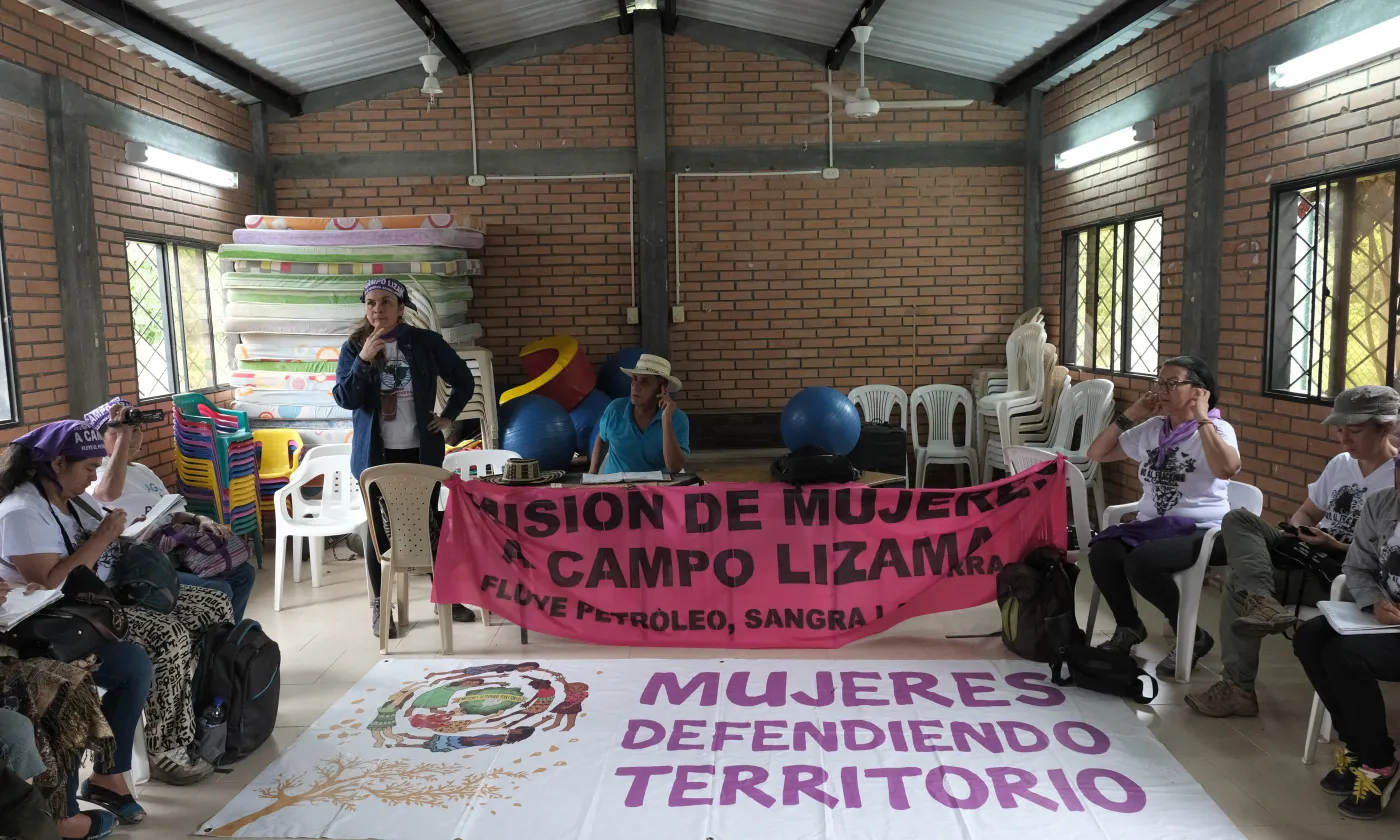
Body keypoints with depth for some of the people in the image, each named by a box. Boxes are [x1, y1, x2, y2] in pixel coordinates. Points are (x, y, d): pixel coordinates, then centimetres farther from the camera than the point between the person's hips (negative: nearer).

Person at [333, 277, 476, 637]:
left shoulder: (426, 342, -1)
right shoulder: (353, 348, 0)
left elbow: (463, 380, 10)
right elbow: (344, 399, -11)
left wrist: (449, 417, 3)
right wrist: (364, 360, -21)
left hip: (421, 451, 0)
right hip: (376, 454, 0)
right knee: (378, 529, 4)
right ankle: (378, 607, 15)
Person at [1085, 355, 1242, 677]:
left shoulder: (1218, 429, -4)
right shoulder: (1150, 429, 12)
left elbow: (1227, 469, -27)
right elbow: (1096, 453, 14)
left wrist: (1202, 418, -19)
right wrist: (1131, 415, 7)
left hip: (1200, 530, -5)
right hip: (1151, 524, 5)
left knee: (1140, 562, -34)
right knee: (1101, 553, -25)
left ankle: (1193, 636, -7)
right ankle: (1129, 627, 4)